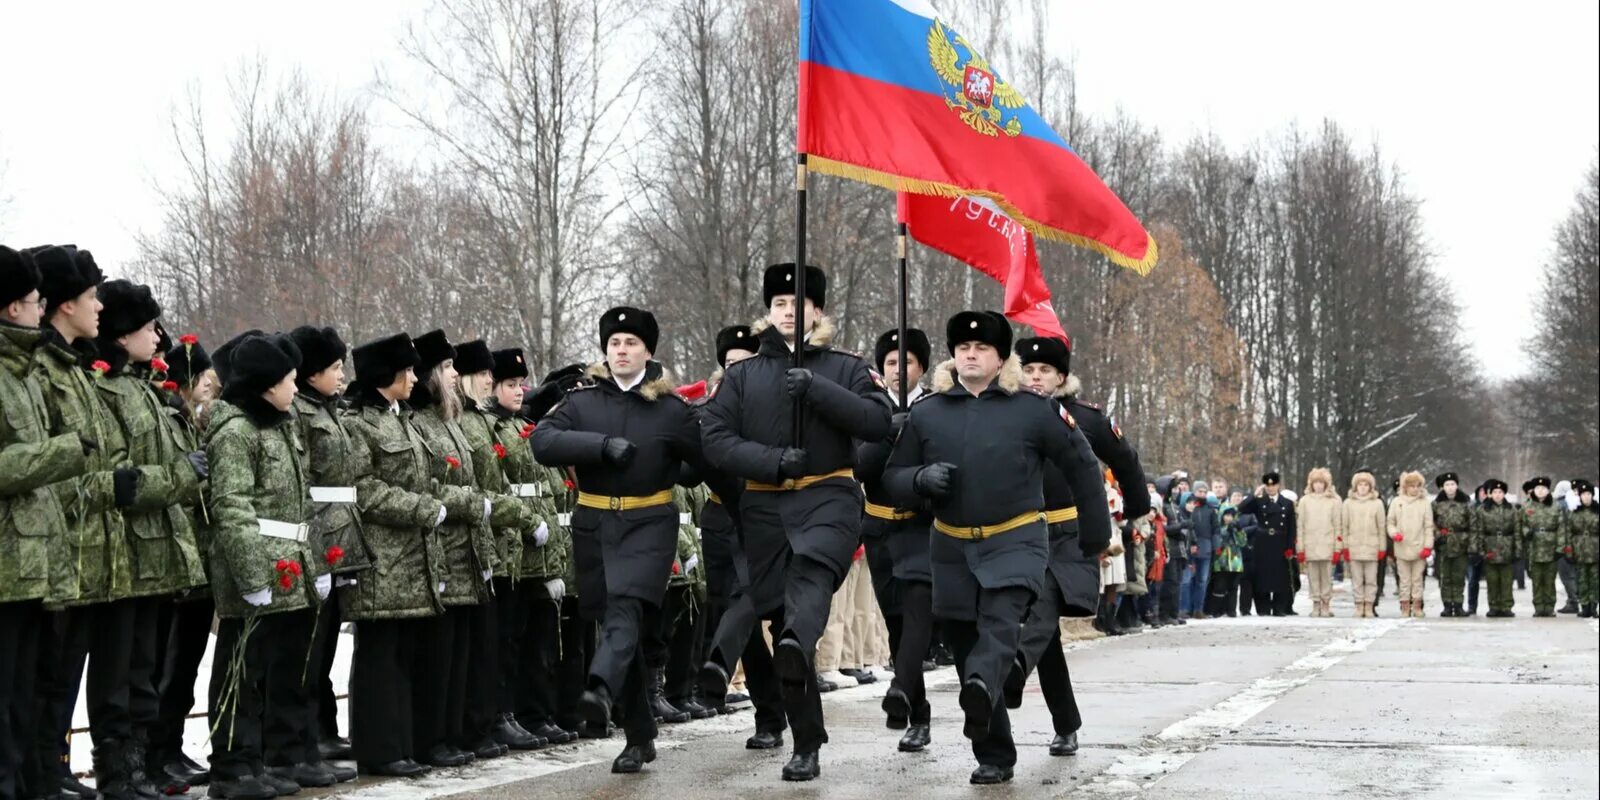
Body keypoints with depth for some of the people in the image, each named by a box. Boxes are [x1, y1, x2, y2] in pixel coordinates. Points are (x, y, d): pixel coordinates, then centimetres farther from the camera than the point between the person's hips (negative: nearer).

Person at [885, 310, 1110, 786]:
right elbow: (894, 478, 10)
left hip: (1016, 544, -3)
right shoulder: (926, 415, 5)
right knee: (966, 646, 6)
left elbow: (1083, 467, 6)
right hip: (951, 550, 4)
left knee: (1001, 623, -28)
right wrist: (922, 478, -14)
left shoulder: (1034, 411, -2)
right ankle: (995, 756, 16)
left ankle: (981, 691, -54)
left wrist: (1095, 536, 9)